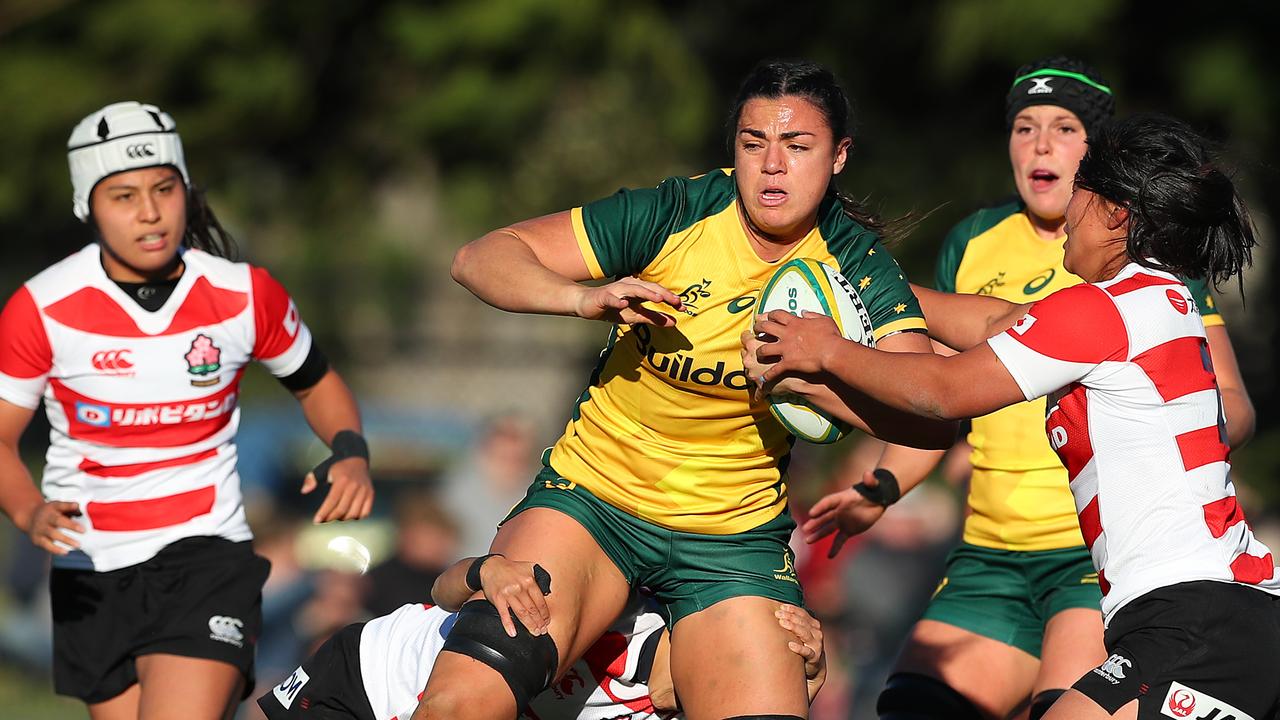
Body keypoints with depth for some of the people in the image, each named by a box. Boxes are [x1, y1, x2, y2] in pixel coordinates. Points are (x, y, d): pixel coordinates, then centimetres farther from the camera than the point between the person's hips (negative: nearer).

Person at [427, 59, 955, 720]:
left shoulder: (855, 264, -6)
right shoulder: (673, 214, -10)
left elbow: (936, 420, -19)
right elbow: (481, 259, -9)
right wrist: (586, 299, -28)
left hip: (736, 536, 2)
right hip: (593, 495, -2)